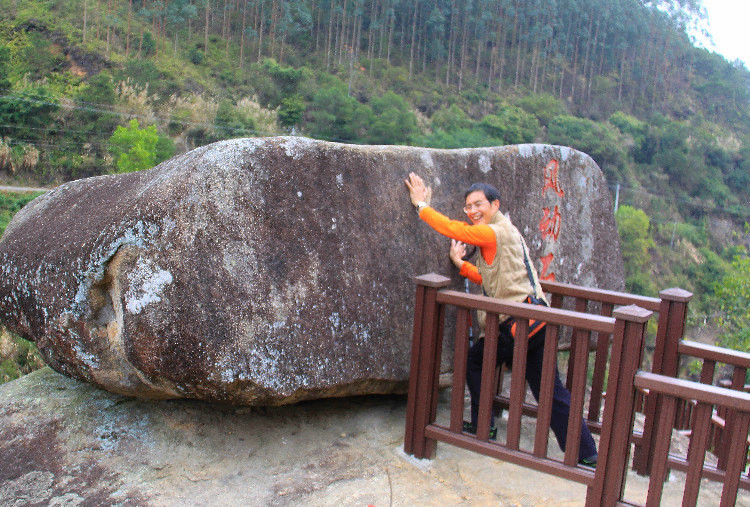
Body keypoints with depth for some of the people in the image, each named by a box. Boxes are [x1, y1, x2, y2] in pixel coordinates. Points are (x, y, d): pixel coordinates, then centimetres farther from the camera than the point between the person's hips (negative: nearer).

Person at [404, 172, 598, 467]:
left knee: (474, 361, 10)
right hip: (535, 321, 9)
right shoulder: (504, 233, 21)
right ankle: (586, 455, 12)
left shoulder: (496, 232, -9)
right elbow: (490, 280, 23)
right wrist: (460, 263, 18)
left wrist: (421, 205, -2)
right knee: (551, 392, 10)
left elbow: (452, 229, -13)